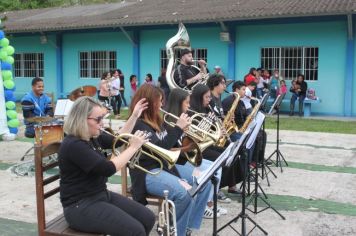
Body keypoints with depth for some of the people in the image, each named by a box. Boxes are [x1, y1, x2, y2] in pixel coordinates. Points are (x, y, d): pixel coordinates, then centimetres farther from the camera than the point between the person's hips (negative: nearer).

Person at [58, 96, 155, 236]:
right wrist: (133, 147, -19)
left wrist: (135, 116, 17)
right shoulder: (73, 145, -23)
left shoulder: (93, 137, 6)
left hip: (102, 195, 10)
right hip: (81, 206, -10)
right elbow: (108, 169, -28)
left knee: (148, 218, 4)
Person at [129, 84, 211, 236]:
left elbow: (170, 144, 20)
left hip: (167, 165, 9)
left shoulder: (157, 121, 13)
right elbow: (159, 149, -25)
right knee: (185, 194, -31)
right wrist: (178, 127, -20)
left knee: (205, 182, 0)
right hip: (148, 172, -9)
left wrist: (183, 128, 3)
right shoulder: (138, 124, -14)